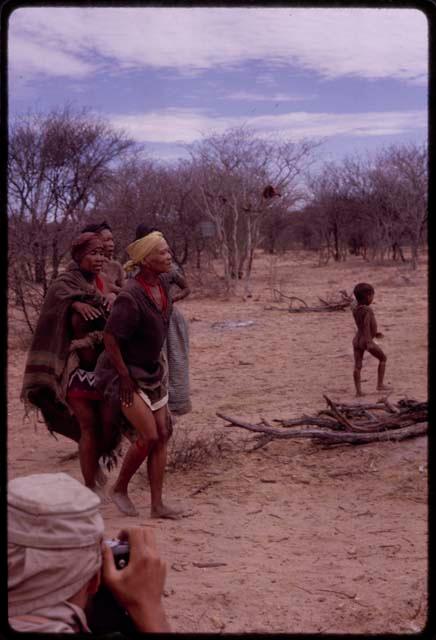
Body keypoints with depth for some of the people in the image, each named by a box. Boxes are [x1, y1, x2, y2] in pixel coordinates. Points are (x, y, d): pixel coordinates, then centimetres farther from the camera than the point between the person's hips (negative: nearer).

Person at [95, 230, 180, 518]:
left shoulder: (162, 285, -1)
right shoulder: (131, 297, -26)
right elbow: (110, 339, -22)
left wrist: (157, 362, 16)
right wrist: (125, 378, -17)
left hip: (152, 370, 8)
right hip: (125, 373, -8)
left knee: (163, 434, 5)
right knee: (149, 436, -10)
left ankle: (157, 505, 13)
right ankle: (120, 488, 15)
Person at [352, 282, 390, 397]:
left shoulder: (355, 309, 8)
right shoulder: (367, 310, -16)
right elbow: (366, 326, -24)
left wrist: (374, 333, 28)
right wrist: (369, 342, -27)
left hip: (357, 340, 7)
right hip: (365, 340, -7)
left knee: (357, 366, 5)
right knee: (383, 358, 14)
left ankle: (358, 390, 1)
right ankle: (380, 384, 13)